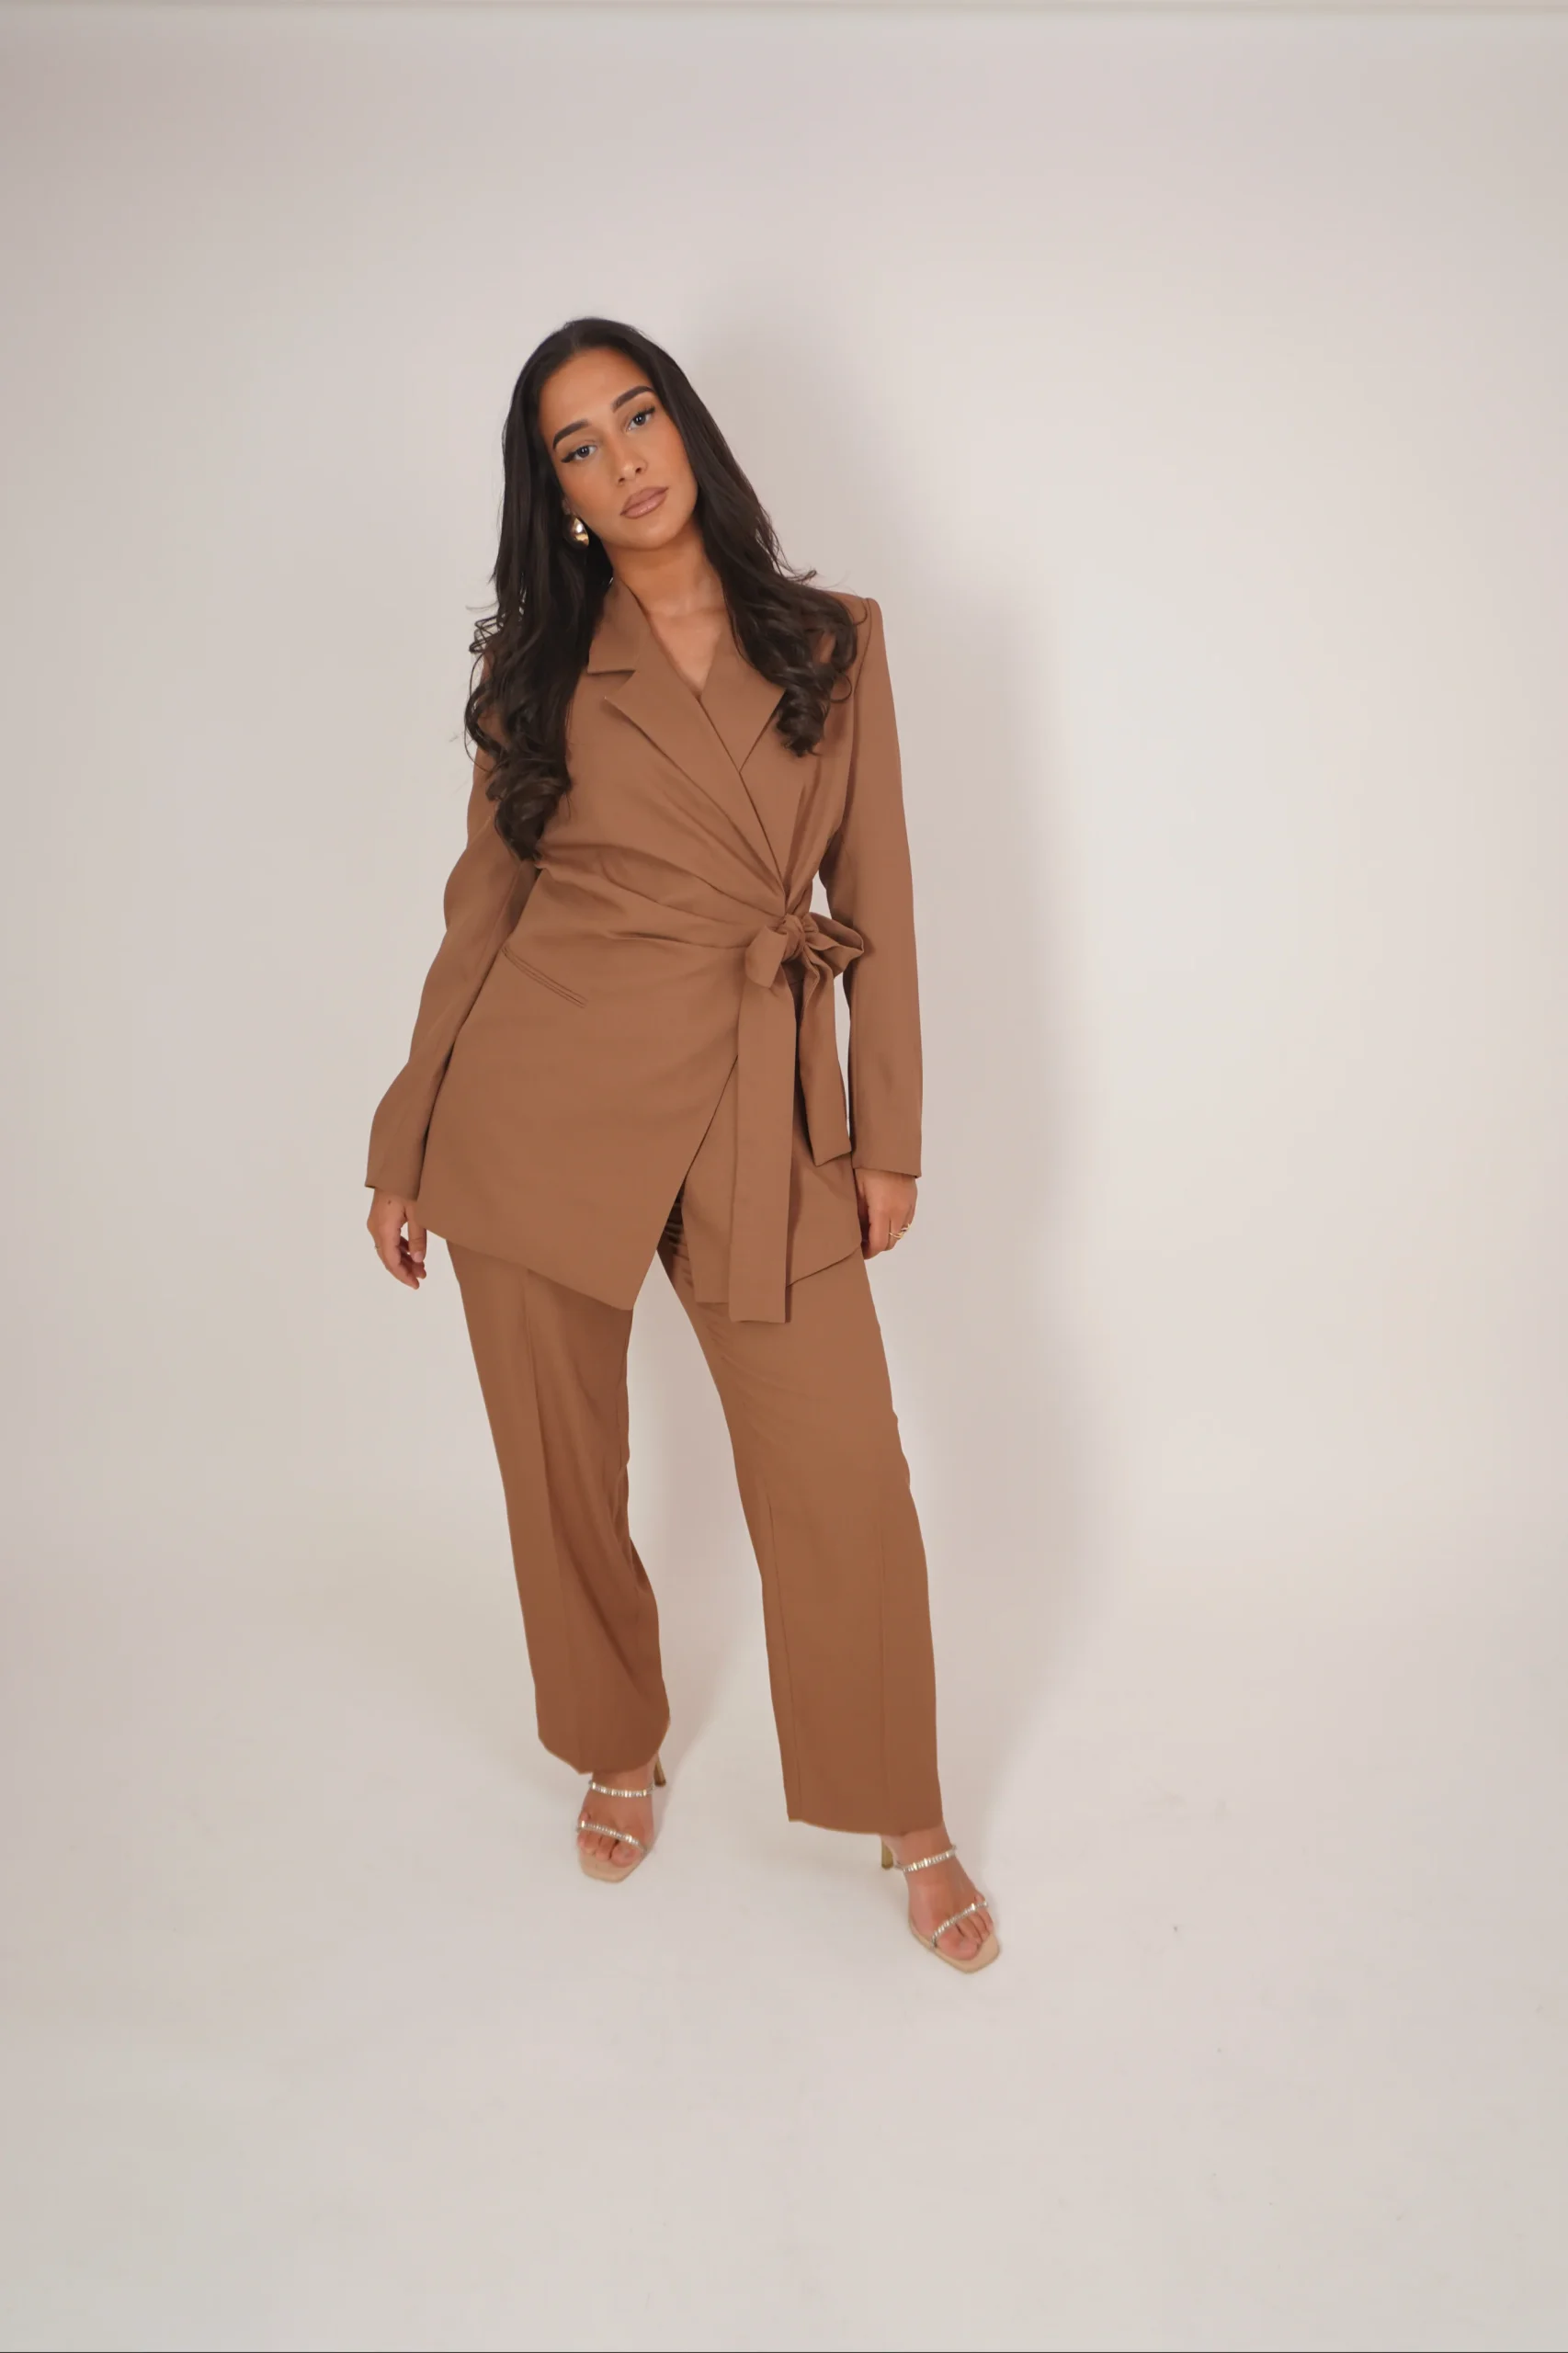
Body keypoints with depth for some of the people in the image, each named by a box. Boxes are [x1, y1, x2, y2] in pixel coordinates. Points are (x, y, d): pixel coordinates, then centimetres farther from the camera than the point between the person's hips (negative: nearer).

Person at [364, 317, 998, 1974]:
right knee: (562, 1465, 10)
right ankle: (618, 1756, 37)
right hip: (545, 1094, 1)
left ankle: (906, 1824, 20)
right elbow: (484, 905, 9)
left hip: (760, 1110, 0)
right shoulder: (539, 673, 7)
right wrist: (409, 1144, 9)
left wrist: (887, 1131, 3)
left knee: (844, 1479, -2)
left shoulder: (832, 642, 8)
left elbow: (877, 899, 7)